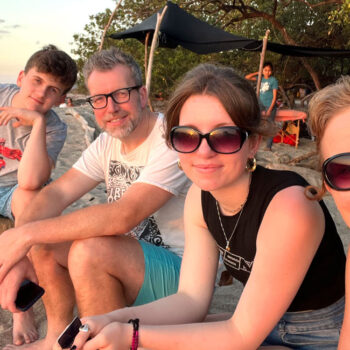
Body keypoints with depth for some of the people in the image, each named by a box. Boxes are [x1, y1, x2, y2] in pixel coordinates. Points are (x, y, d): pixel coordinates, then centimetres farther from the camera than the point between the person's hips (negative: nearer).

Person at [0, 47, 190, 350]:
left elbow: (124, 216, -32)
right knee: (44, 239, -2)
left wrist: (28, 233, -27)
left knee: (89, 250, -31)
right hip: (129, 263, 8)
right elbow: (57, 192, -4)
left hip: (181, 271, -8)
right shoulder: (108, 142, 4)